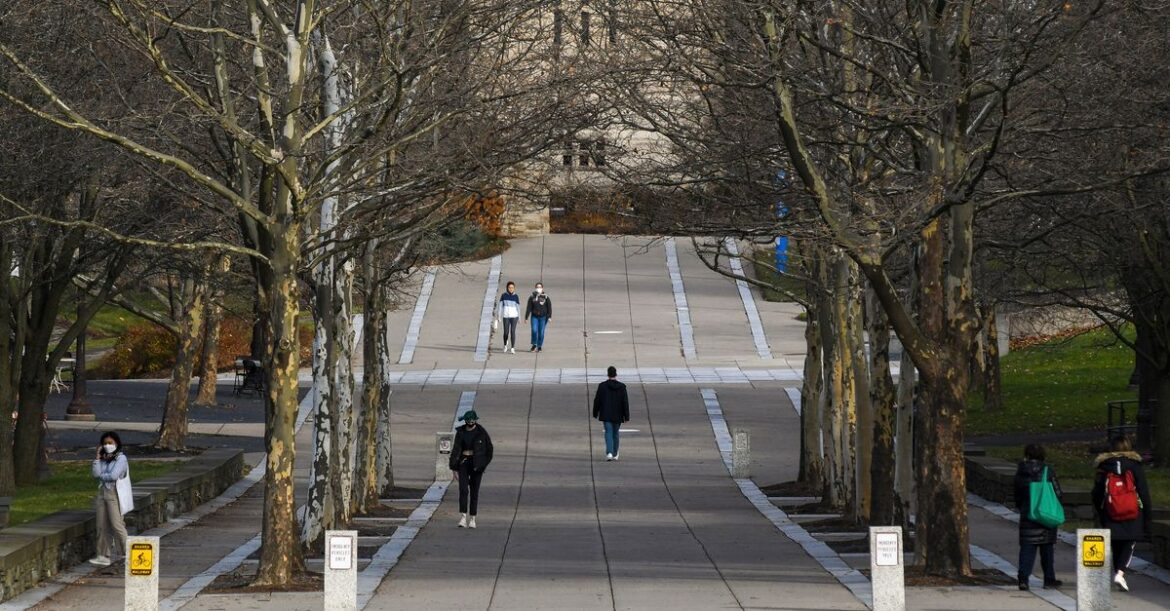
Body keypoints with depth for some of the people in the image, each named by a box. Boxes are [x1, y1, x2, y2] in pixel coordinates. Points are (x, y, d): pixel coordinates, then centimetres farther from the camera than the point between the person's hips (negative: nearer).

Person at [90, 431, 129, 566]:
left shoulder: (121, 458, -5)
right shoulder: (103, 459, 13)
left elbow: (113, 475, -16)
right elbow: (96, 473, -1)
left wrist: (101, 475, -1)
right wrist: (97, 457, -3)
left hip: (114, 494, -6)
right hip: (102, 493, 6)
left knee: (116, 525, -10)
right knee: (102, 526, 5)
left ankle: (127, 553, -3)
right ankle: (103, 556, 9)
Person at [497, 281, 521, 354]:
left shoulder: (516, 296, 1)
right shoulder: (503, 295, 0)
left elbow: (518, 307, 4)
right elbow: (500, 306, 3)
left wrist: (519, 318, 6)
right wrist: (499, 317, 0)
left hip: (514, 316, -1)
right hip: (506, 316, 1)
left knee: (513, 331, -10)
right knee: (506, 332, 2)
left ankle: (513, 348, -7)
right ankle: (505, 345, 29)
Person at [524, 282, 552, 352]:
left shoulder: (546, 297, 0)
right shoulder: (532, 297, 2)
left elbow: (549, 307, 0)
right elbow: (529, 308, 4)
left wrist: (549, 317, -8)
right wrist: (526, 317, 1)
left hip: (543, 317, -1)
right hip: (534, 316, 1)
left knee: (541, 332, 1)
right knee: (534, 330, -10)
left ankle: (539, 346, 13)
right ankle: (534, 345, 6)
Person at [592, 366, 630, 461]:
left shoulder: (602, 386, -6)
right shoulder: (621, 387, -5)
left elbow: (597, 401, -1)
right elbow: (625, 402, -5)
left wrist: (595, 413, 11)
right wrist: (626, 416, -1)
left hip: (606, 415, -1)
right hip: (617, 415, 1)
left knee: (608, 433, -2)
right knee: (615, 434, 15)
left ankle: (609, 453, -22)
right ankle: (615, 454, 24)